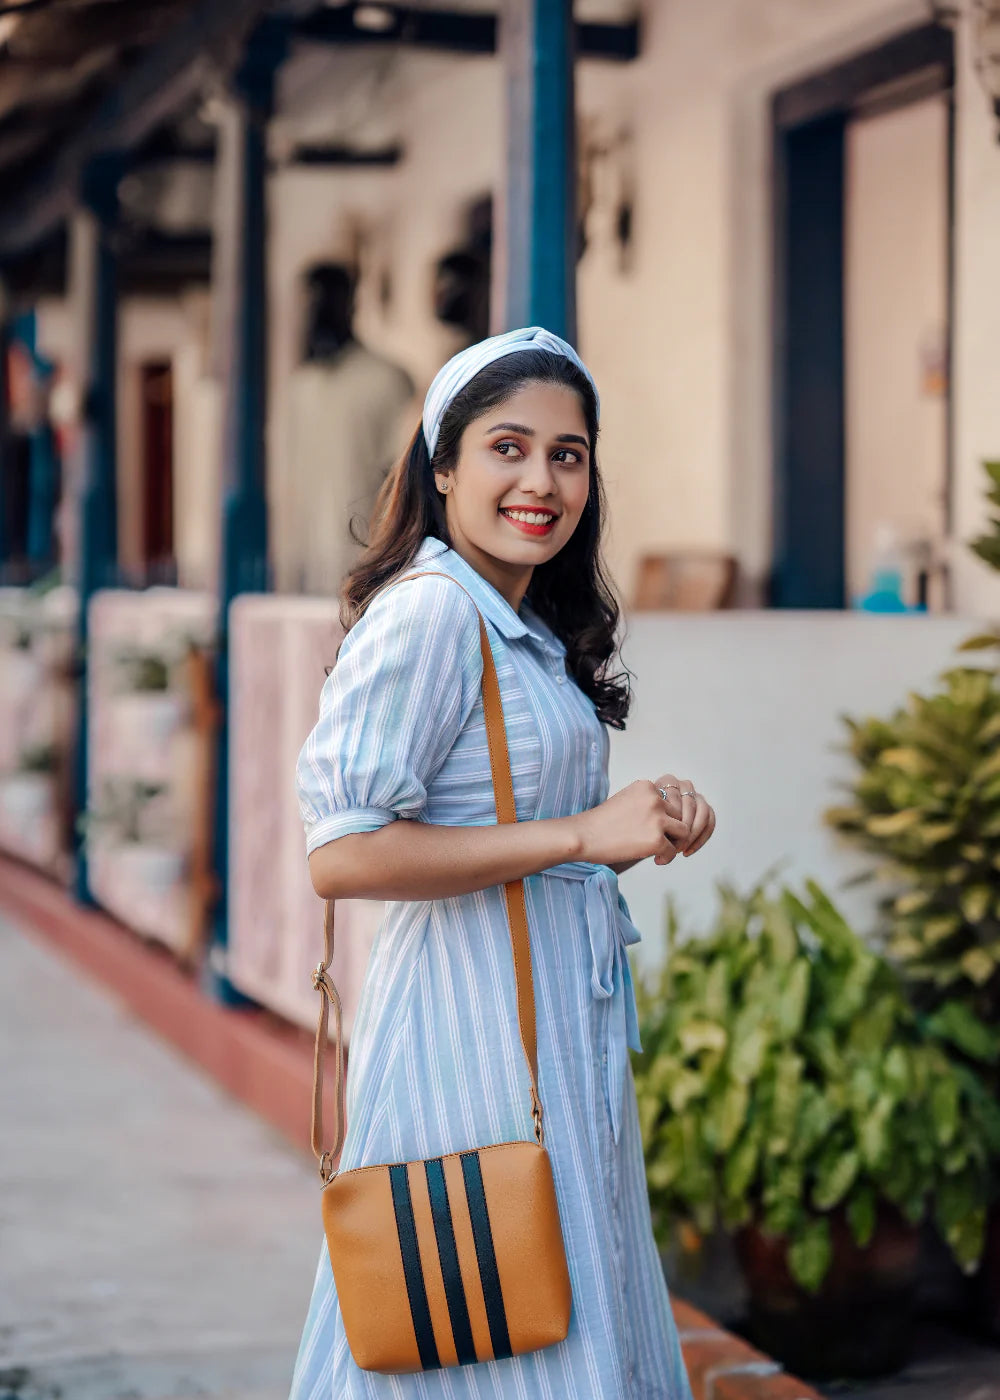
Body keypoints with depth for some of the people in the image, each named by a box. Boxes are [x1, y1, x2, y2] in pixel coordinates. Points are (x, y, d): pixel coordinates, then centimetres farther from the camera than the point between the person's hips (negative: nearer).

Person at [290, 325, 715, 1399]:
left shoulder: (530, 634, 15)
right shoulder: (427, 613, -14)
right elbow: (341, 854, -23)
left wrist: (645, 821, 2)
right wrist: (586, 834, -19)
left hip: (554, 1019, 10)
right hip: (472, 1017, -10)